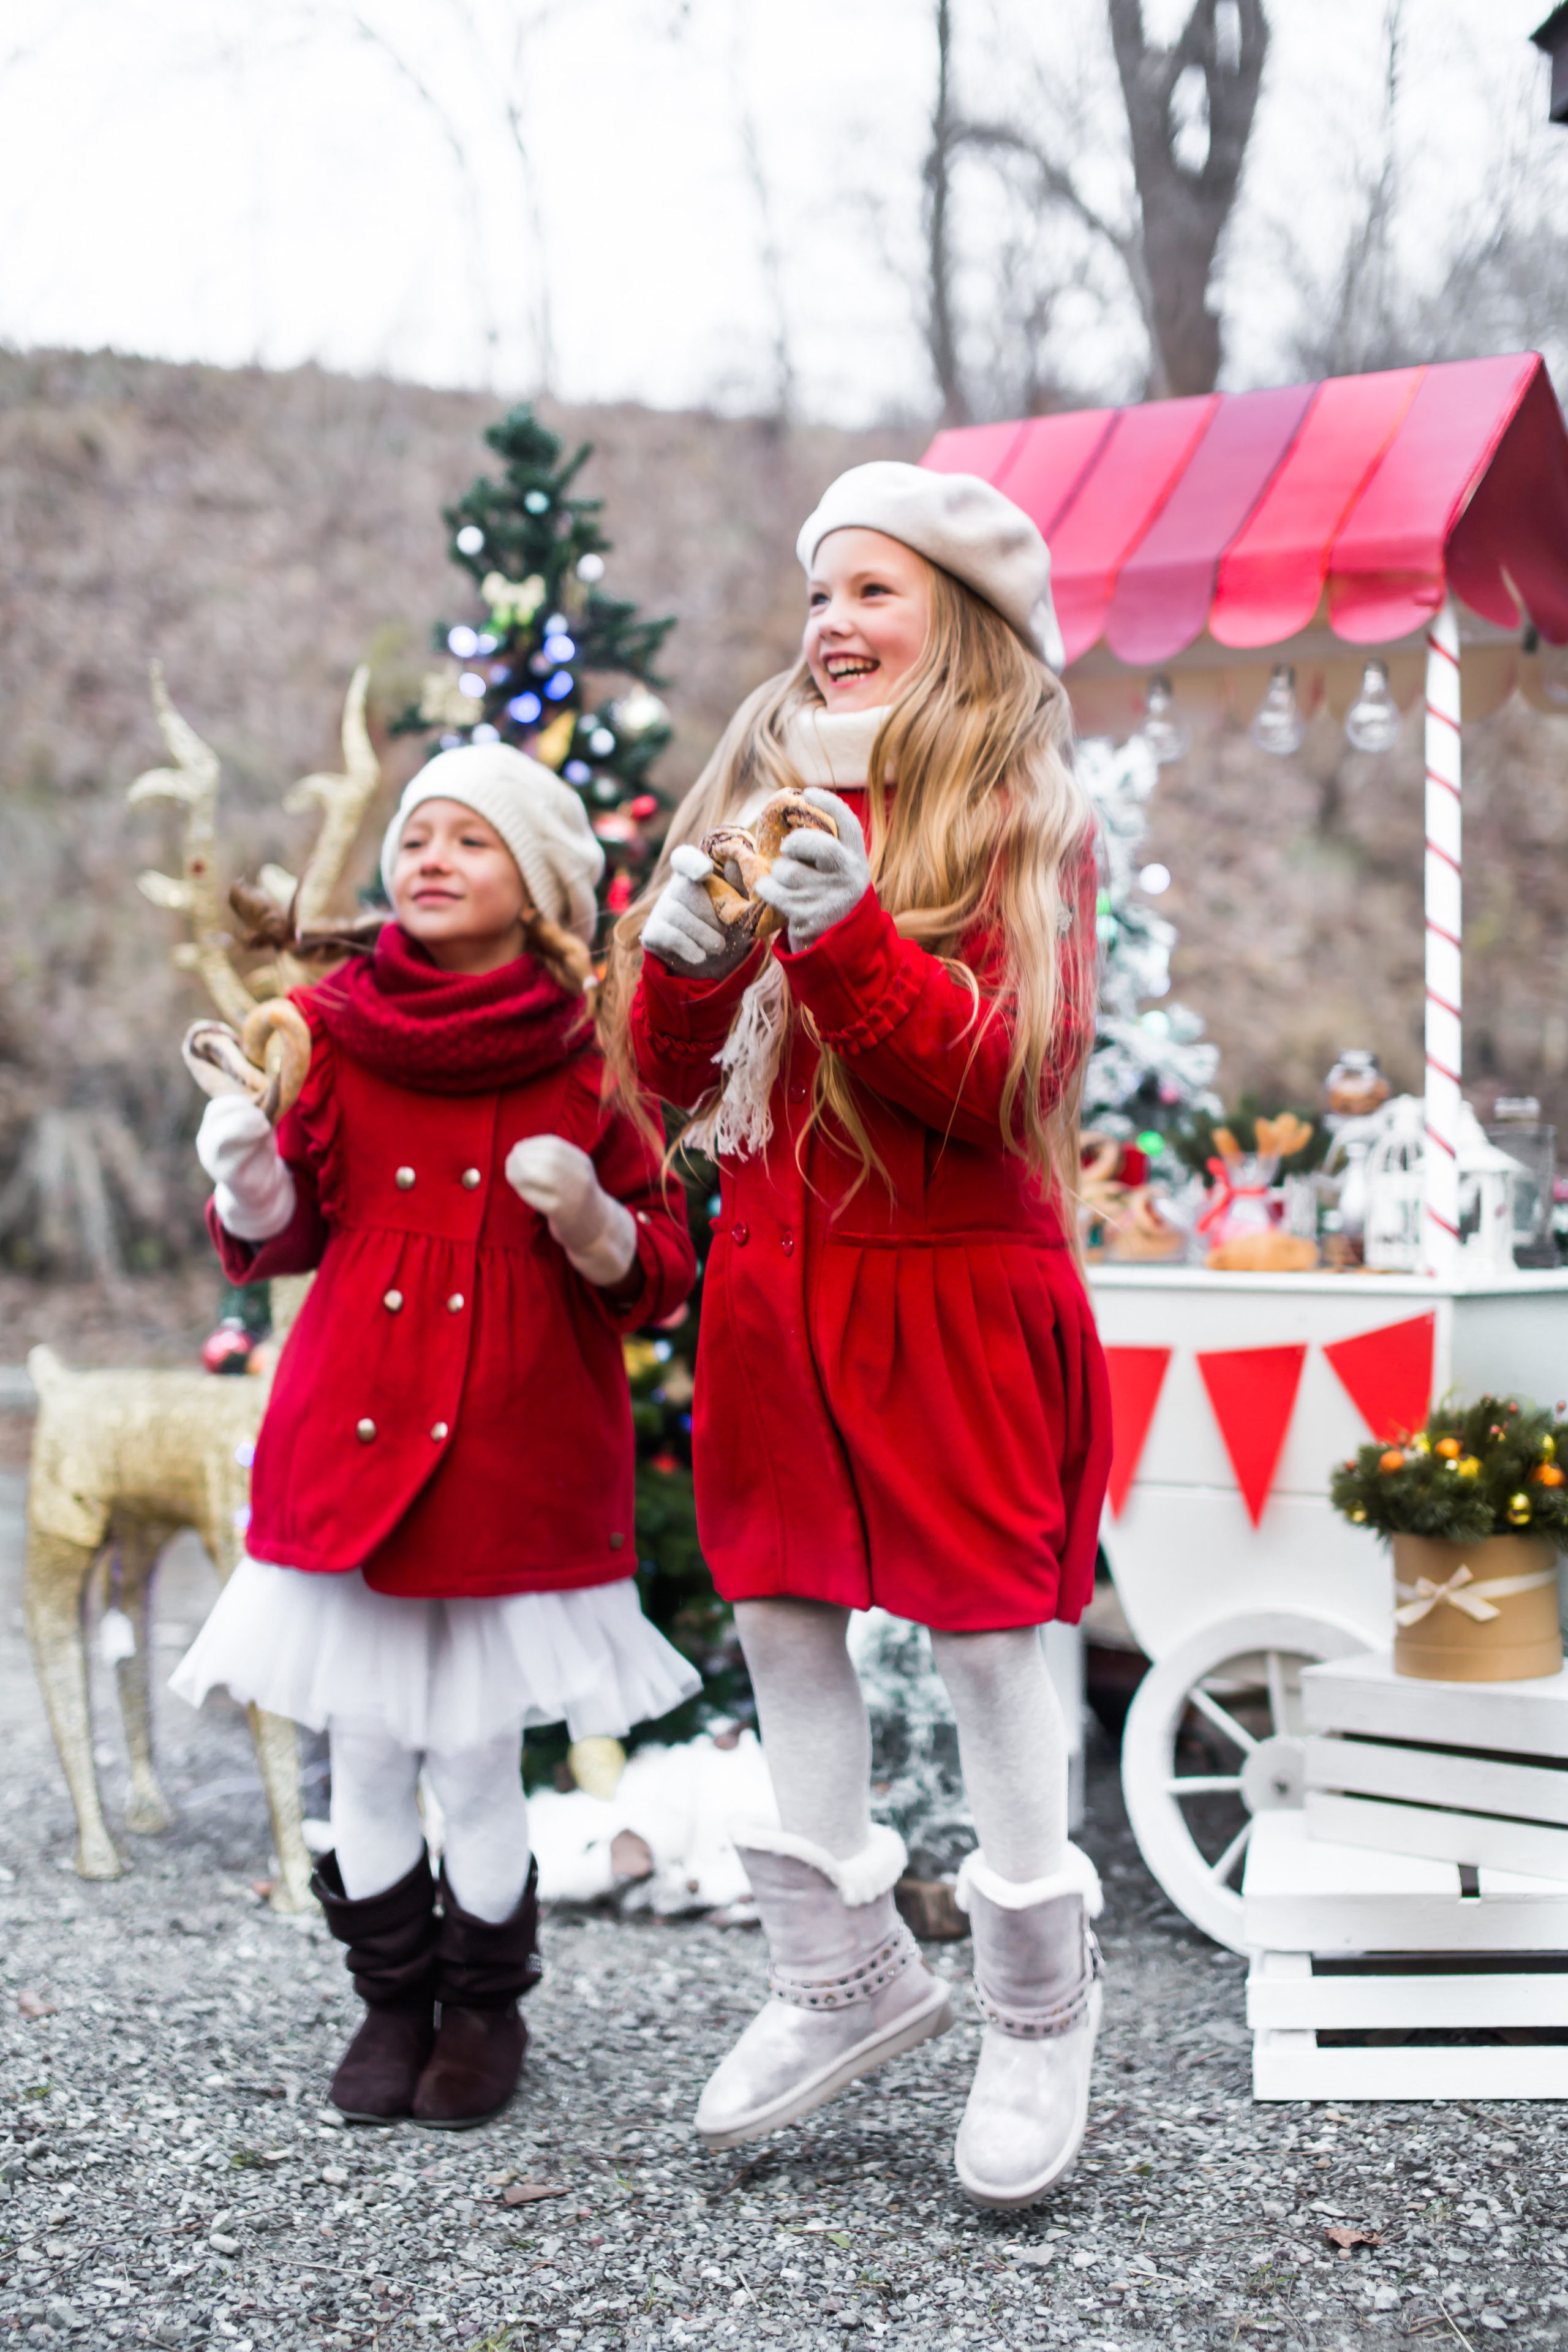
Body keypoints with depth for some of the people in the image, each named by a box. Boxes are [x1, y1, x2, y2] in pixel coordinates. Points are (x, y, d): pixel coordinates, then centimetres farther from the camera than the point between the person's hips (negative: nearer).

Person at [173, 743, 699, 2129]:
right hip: (353, 1438, 2)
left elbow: (664, 1276, 3)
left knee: (478, 1762, 1)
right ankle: (394, 2000, 27)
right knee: (365, 1755, 6)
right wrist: (250, 1184, -10)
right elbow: (284, 1234, 11)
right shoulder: (335, 1035, 5)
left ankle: (487, 2007, 23)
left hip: (519, 1456, -2)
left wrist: (590, 1220, -17)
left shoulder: (586, 1058, 0)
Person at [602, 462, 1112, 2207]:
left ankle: (1040, 2009, 19)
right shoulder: (758, 792, 9)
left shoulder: (1020, 817, -3)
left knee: (987, 1640, 2)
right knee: (780, 1625, 11)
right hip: (776, 1284, 5)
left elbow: (1003, 1075, -14)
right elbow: (668, 1072, 8)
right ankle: (845, 1975, 28)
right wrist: (680, 949, -13)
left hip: (957, 1293, -5)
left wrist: (849, 932, -25)